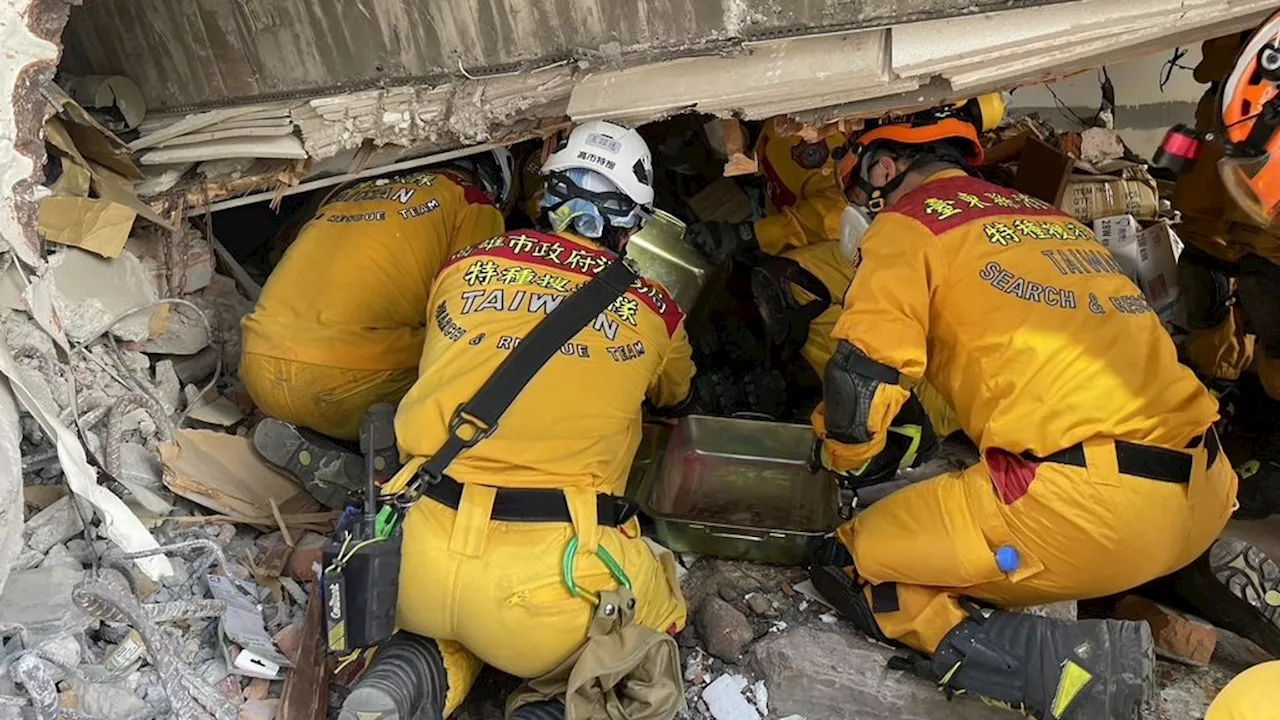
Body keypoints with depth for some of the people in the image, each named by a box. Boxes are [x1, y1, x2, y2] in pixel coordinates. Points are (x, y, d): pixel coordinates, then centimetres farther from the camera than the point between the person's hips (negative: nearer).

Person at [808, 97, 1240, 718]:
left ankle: (1062, 666, -8)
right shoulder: (1052, 216, 23)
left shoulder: (907, 223, 2)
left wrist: (841, 457, 12)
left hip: (1083, 505, -8)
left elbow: (862, 378, -9)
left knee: (849, 569, 6)